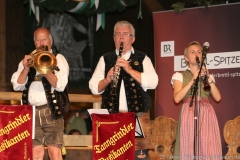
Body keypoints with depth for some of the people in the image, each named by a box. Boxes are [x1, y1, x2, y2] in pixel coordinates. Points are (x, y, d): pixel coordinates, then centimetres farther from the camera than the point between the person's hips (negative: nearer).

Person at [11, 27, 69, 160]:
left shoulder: (58, 59, 6)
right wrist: (26, 69, -8)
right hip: (31, 111, 3)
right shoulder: (28, 60, 16)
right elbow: (17, 85, 6)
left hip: (51, 111, -3)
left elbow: (60, 85, -9)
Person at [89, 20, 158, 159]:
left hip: (138, 115, -1)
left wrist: (129, 69, -15)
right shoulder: (105, 59, 12)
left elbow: (153, 83, -7)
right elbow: (94, 88, 6)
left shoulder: (142, 58, 8)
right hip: (111, 115, 1)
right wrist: (107, 79, -14)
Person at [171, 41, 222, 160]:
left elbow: (217, 97, 6)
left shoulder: (208, 76, 19)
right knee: (189, 149, -9)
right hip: (189, 114, -3)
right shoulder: (180, 76, 9)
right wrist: (193, 80, -10)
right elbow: (177, 98, -7)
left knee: (208, 149, -6)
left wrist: (208, 78, -3)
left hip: (207, 115, 3)